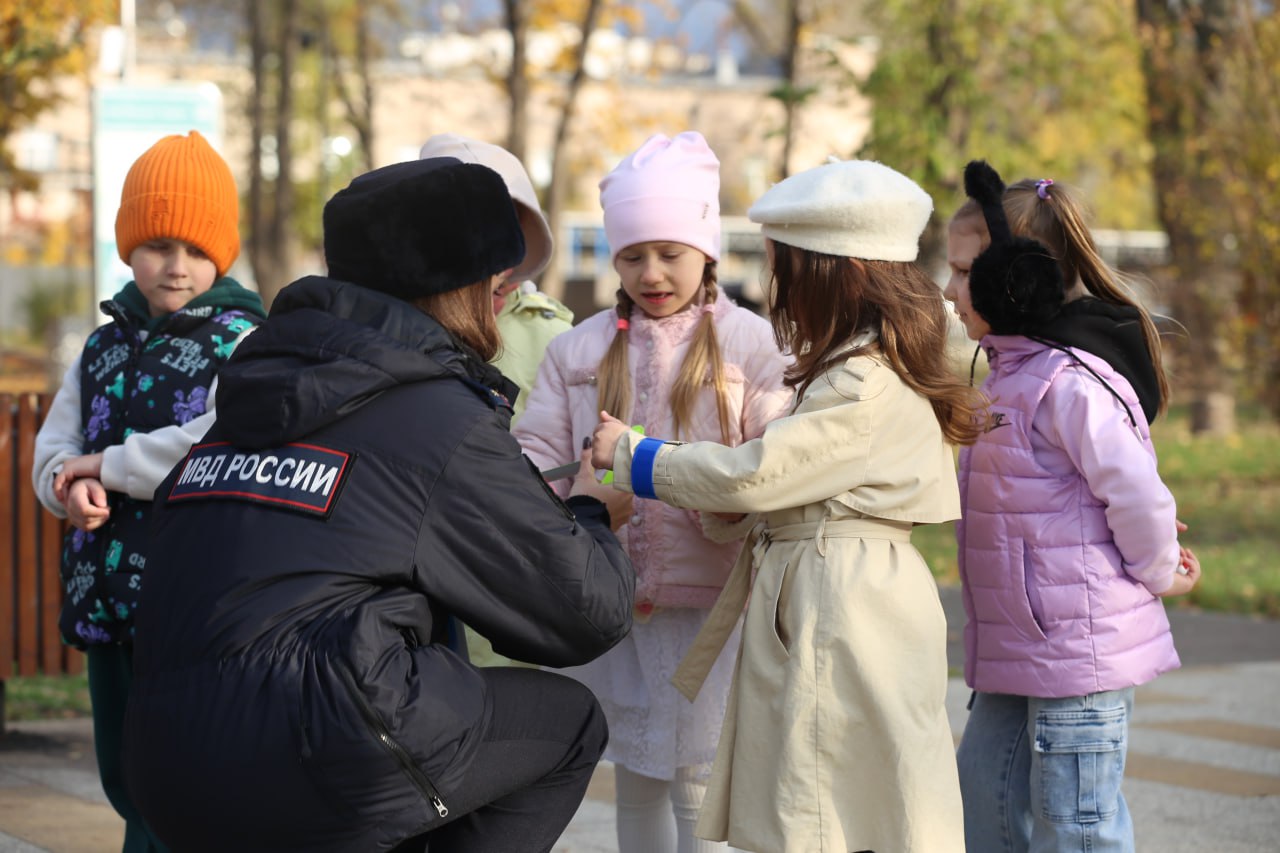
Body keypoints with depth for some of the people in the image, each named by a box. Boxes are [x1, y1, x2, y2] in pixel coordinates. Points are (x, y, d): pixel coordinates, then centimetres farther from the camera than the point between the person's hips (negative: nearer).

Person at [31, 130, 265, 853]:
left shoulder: (243, 345, -5)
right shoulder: (103, 350, 16)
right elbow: (54, 453, 12)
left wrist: (108, 465, -15)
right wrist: (75, 488, -12)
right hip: (107, 603, 7)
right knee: (125, 777, 15)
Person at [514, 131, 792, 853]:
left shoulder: (749, 342, -1)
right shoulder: (580, 350, 9)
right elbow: (540, 453, 2)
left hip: (711, 600, -4)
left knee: (697, 781, -5)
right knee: (636, 782, 14)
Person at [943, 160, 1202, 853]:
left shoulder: (1069, 381, -21)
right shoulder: (1013, 371, 12)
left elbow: (1139, 493, -24)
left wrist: (1158, 574, -8)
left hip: (1078, 652, -10)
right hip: (1017, 647, 10)